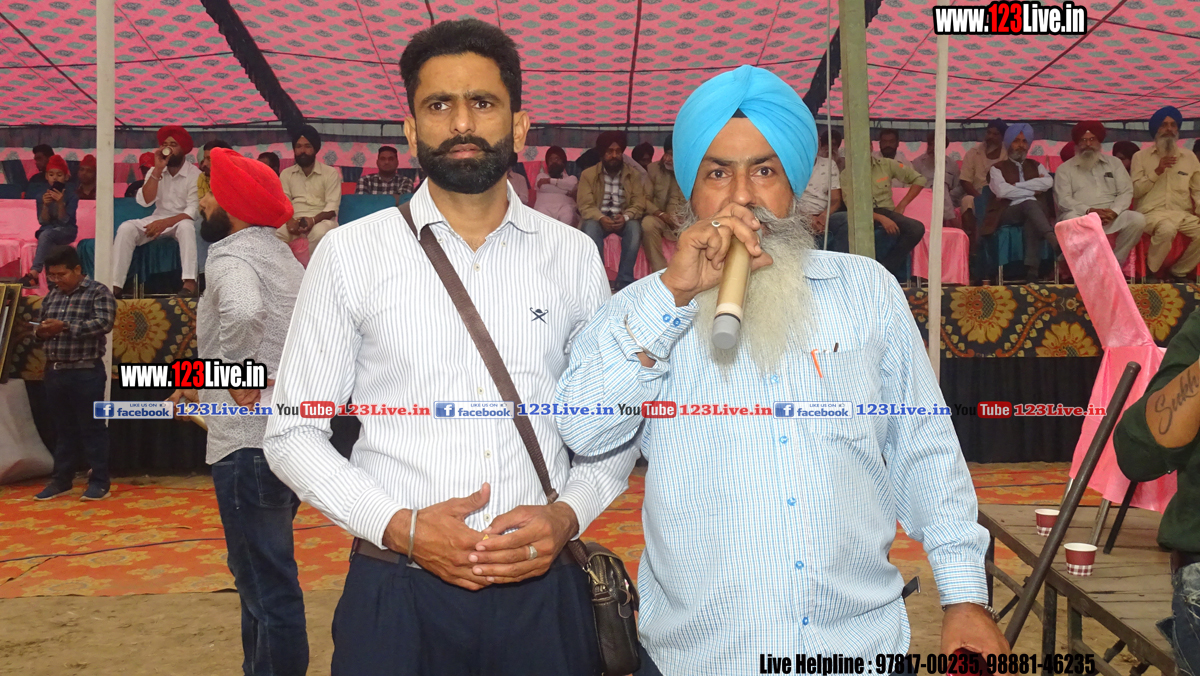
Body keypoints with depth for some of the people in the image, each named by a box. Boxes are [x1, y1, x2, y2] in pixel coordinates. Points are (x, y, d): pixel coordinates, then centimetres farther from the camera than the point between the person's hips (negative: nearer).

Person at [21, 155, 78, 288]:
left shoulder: (71, 195, -6)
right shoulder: (41, 195, 2)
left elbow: (64, 221, -10)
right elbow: (43, 221, -2)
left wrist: (60, 203, -27)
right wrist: (45, 205, -21)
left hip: (67, 231, -3)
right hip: (47, 230, 3)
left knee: (46, 234, -35)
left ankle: (34, 273, -41)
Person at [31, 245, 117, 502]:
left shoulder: (98, 292, -5)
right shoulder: (51, 296, 15)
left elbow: (104, 323, -18)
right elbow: (43, 331, 22)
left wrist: (65, 326, -24)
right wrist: (40, 333, -2)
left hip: (86, 372, -6)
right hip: (54, 371, 6)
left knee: (92, 427, -1)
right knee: (63, 428, 13)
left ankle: (99, 482, 6)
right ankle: (61, 480, 21)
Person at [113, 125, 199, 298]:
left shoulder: (194, 174, -9)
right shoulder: (154, 171, 6)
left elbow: (193, 210, -17)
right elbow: (145, 201, -9)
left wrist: (166, 222, -29)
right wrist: (158, 169, -14)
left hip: (181, 221, -4)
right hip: (158, 219, 4)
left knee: (187, 227, -38)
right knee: (126, 228, -21)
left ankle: (190, 282, -45)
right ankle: (115, 285, -25)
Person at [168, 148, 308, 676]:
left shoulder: (232, 256, -13)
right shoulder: (283, 257, 17)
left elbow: (244, 312, -37)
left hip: (250, 444, -10)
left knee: (267, 585, -3)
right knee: (259, 574, 23)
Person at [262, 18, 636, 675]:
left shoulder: (573, 255, 4)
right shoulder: (349, 253, -1)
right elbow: (292, 433, 1)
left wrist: (568, 512, -9)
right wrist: (400, 526, -12)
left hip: (544, 590, 2)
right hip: (398, 594, -1)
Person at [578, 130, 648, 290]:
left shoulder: (634, 176, 4)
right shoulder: (588, 174, 1)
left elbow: (639, 204, -5)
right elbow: (585, 205, -8)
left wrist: (625, 217, -26)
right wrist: (601, 218, -28)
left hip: (624, 220, 1)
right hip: (598, 219, -1)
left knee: (634, 228, -34)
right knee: (590, 228, -36)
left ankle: (625, 282, -27)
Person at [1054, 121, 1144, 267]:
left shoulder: (1114, 163, 21)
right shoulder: (1064, 169, 13)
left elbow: (1126, 192, 11)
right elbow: (1063, 199, -1)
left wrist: (1113, 211, -11)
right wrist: (1088, 210, -17)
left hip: (1111, 215, 3)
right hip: (1081, 216, -3)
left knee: (1138, 219, -26)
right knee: (1071, 220, -39)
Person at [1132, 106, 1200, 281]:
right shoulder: (1140, 156, 9)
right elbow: (1135, 191, 2)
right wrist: (1157, 171, -9)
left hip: (1183, 214, 4)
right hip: (1152, 213, -4)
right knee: (1167, 229, -38)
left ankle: (1178, 272, -3)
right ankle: (1151, 272, -14)